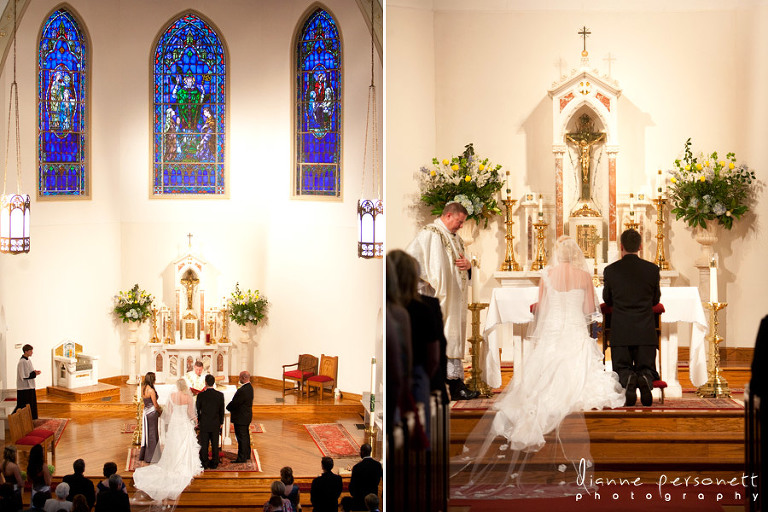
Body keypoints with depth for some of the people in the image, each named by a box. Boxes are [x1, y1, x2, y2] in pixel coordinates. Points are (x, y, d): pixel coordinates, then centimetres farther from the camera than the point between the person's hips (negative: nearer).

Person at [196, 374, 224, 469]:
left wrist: (198, 421, 14)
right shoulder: (220, 395, -8)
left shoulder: (201, 395, -12)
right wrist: (221, 422, 12)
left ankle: (204, 463, 14)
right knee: (215, 444, 9)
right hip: (215, 424, 1)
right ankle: (214, 463, 14)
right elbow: (222, 410, 0)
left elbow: (197, 409, -2)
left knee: (204, 444, 8)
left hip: (204, 424, -1)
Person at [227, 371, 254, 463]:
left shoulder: (242, 391, -29)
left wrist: (228, 407, -2)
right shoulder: (250, 387, 4)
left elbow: (235, 403, -22)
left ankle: (242, 457, 8)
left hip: (241, 417, -10)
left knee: (241, 437, 0)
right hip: (247, 415, 10)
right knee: (246, 436, 20)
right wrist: (231, 407, 6)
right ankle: (247, 455, 31)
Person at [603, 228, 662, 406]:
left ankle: (627, 379, -27)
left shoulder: (610, 270, -1)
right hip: (646, 331, 1)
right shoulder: (652, 269, 0)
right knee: (647, 369, 12)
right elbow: (655, 300, 14)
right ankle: (645, 379, -24)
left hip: (620, 331, 0)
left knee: (621, 370, 9)